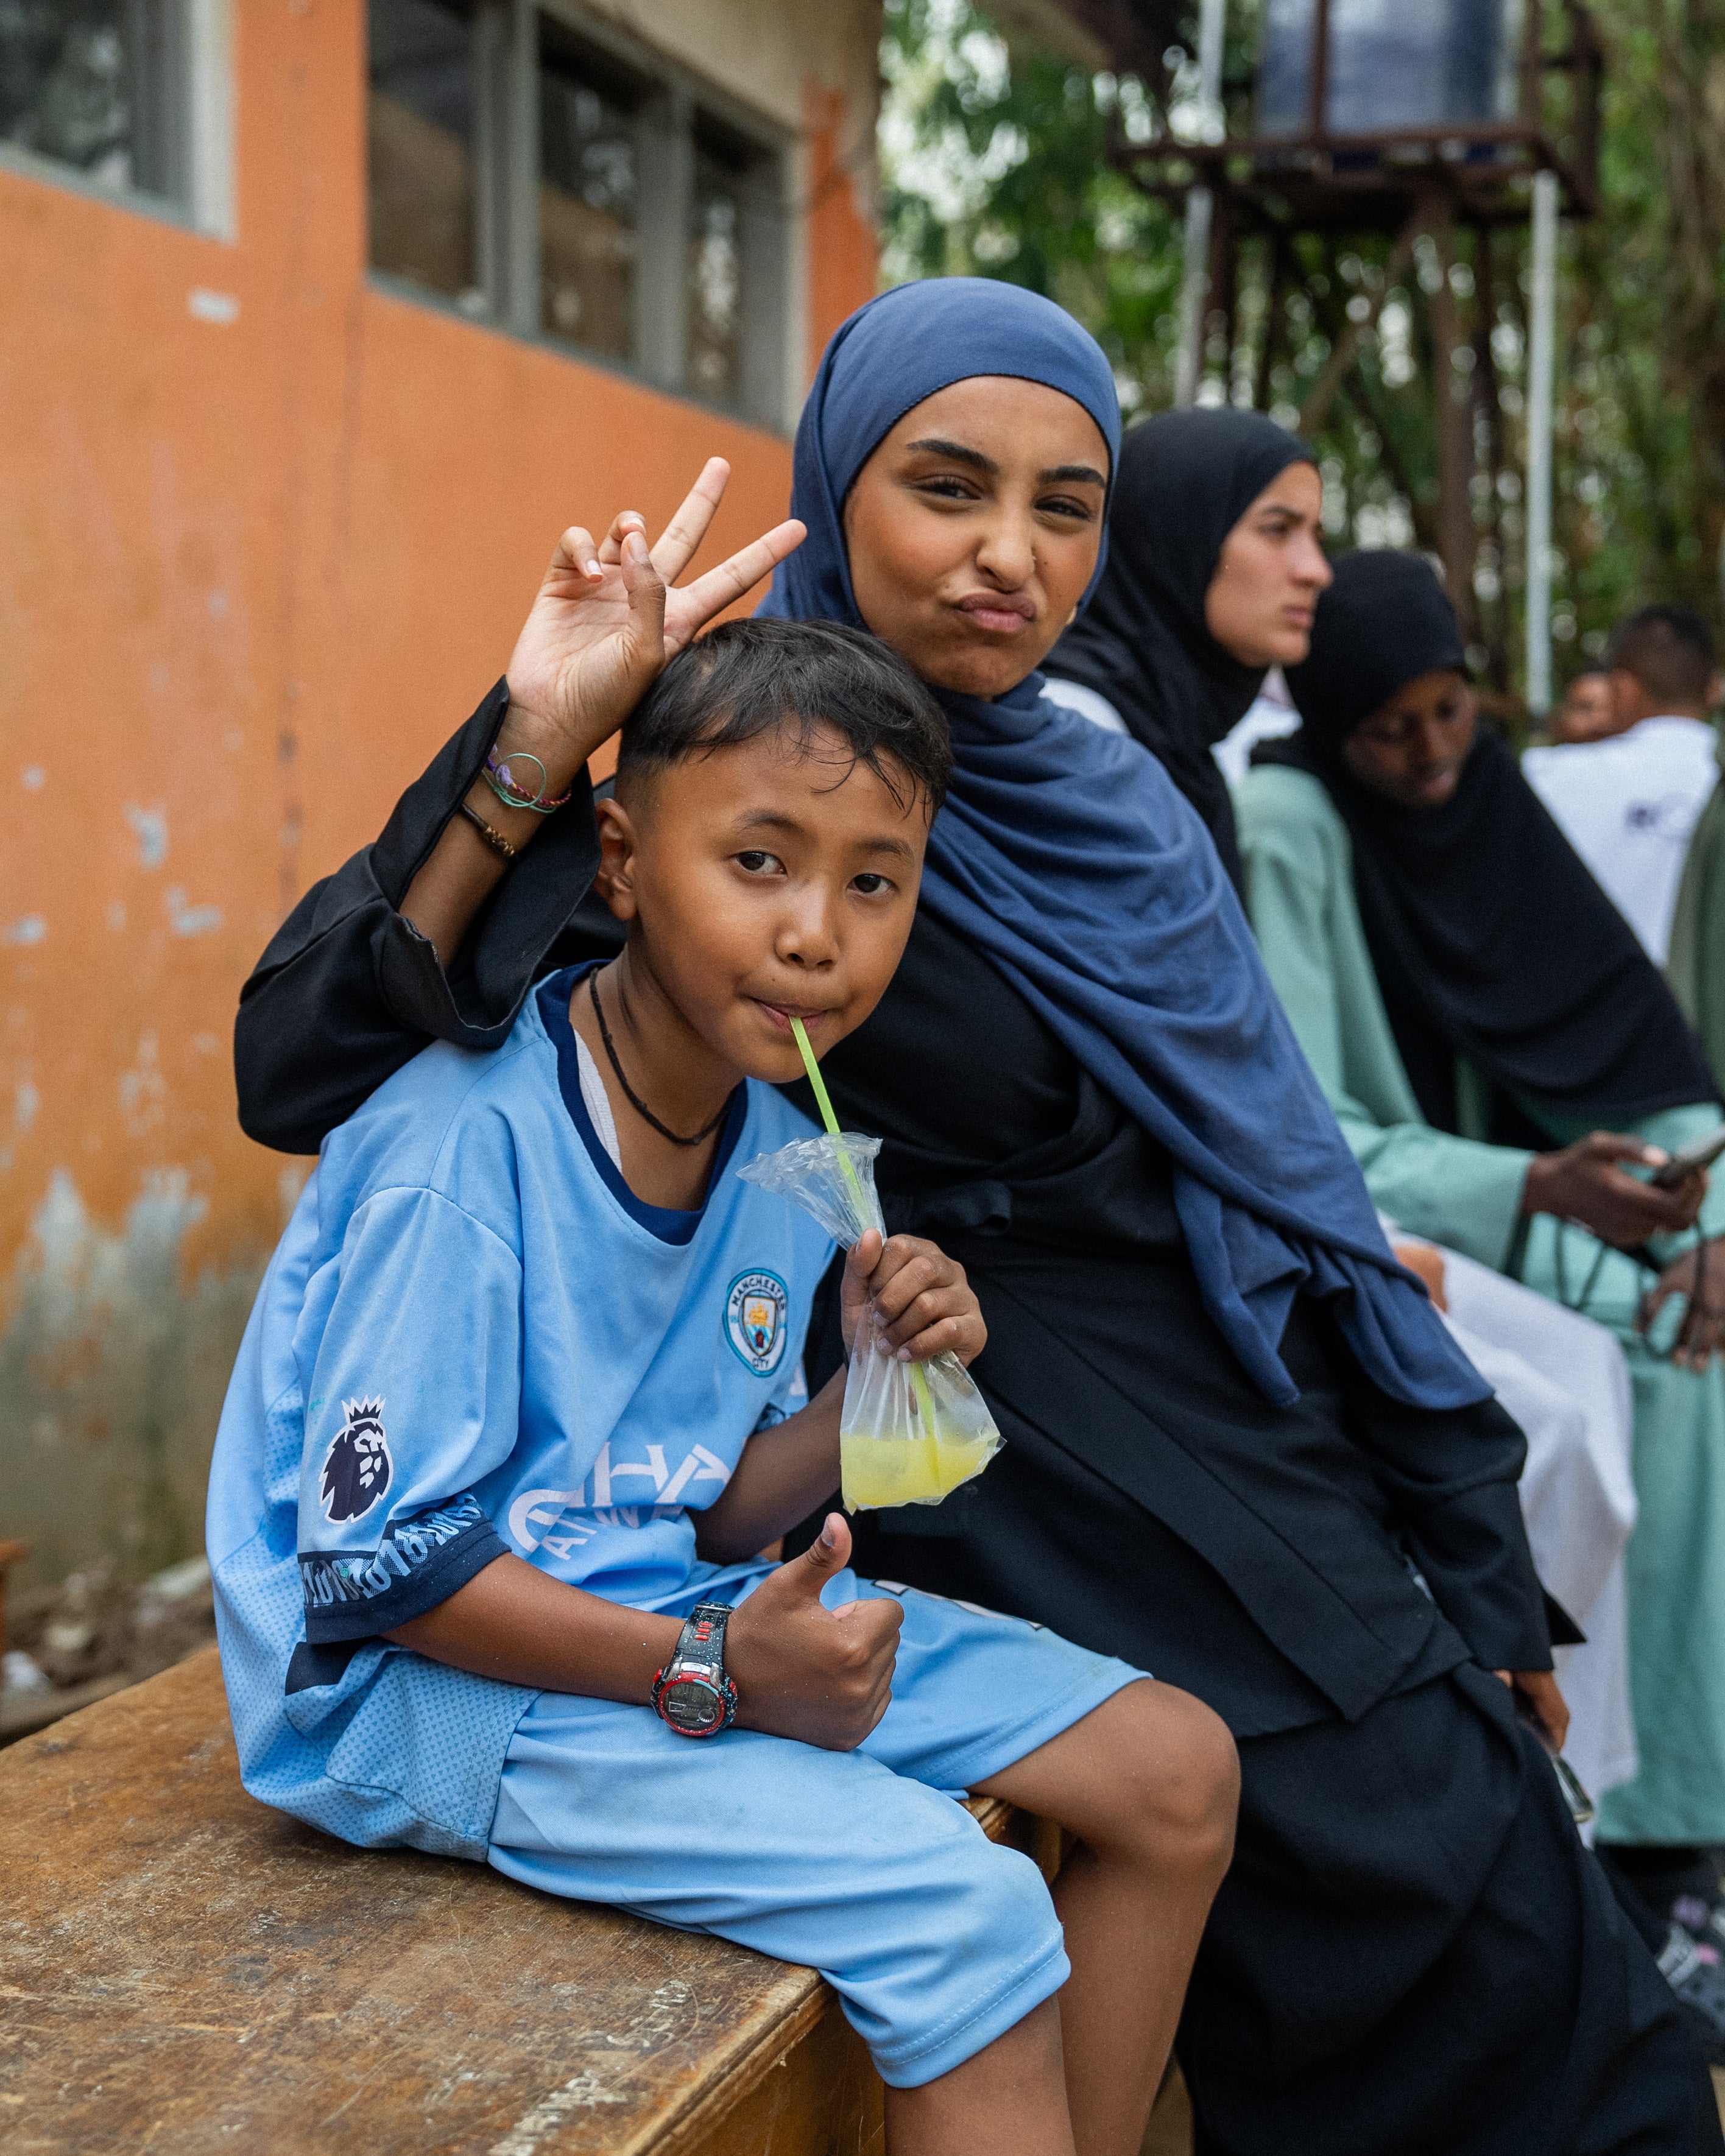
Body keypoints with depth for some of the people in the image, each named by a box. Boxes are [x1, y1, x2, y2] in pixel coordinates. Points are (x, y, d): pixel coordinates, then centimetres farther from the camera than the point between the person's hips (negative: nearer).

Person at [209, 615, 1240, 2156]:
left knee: (1176, 1772, 4)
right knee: (962, 1905, -25)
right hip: (424, 1676, -8)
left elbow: (711, 1515, 7)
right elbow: (377, 1559, -21)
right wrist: (711, 1672, -23)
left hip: (672, 1600, 9)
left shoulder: (783, 1147, 3)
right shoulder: (464, 1143, -22)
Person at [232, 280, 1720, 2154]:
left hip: (1255, 1430, 6)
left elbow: (1274, 1176, 12)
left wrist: (1470, 1557, 14)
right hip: (1038, 1489, -6)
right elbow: (300, 1067, -17)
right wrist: (532, 744, -30)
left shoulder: (1109, 795, 8)